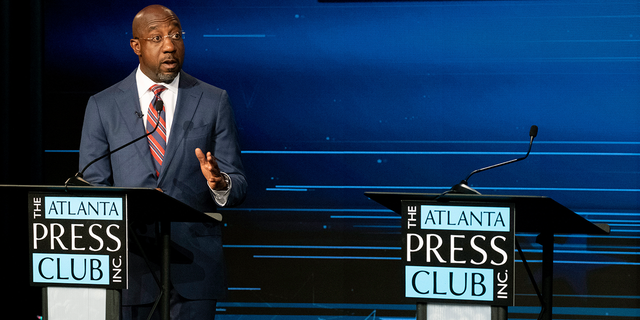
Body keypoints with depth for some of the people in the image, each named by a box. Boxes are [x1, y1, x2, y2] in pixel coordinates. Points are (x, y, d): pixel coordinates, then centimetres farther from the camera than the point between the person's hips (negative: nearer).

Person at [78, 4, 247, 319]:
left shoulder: (214, 102, 7)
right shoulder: (102, 106, 7)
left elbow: (238, 186, 5)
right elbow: (92, 188, 5)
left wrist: (221, 183, -20)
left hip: (193, 264, 0)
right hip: (129, 265, 0)